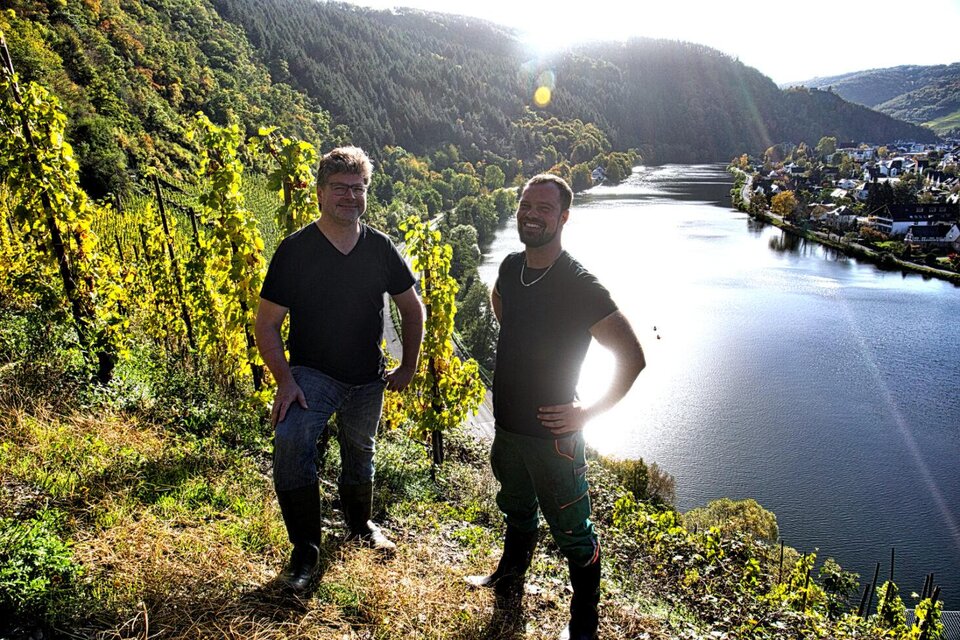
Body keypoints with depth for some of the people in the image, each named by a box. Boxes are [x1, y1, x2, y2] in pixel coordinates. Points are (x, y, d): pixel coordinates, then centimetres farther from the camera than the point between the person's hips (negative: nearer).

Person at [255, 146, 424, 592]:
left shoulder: (381, 249, -5)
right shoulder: (295, 250, -13)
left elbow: (412, 308, 8)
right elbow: (266, 325, -9)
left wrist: (408, 367, 5)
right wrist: (285, 380, -20)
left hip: (367, 380, 3)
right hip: (311, 373, -3)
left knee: (360, 455, 19)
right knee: (290, 440, -27)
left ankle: (360, 526, 48)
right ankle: (305, 550, -9)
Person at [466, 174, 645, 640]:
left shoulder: (579, 285, -21)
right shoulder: (511, 268, -1)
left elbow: (632, 357, -19)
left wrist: (589, 413, -17)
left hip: (552, 433, -6)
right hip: (506, 425, 7)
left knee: (573, 535, 9)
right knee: (517, 512, 29)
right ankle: (509, 581, 53)